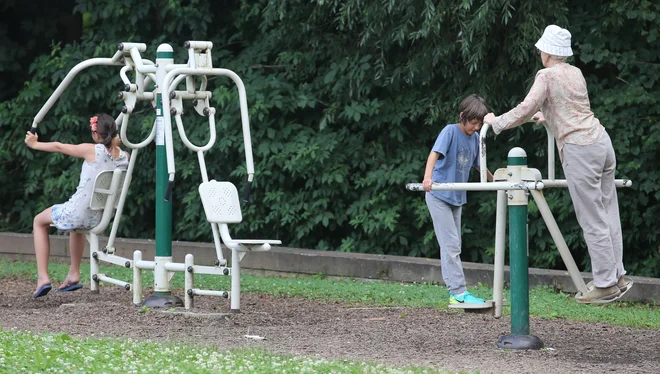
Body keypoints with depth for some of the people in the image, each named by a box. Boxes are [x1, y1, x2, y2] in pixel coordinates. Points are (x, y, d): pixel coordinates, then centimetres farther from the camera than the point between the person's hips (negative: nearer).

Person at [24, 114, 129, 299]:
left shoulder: (93, 151, -15)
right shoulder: (123, 156, -1)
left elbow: (59, 147, -6)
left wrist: (35, 144, 7)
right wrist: (115, 143, 13)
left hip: (77, 213, -6)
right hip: (99, 219, 6)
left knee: (39, 221, 23)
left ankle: (42, 277, 12)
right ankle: (74, 275, 40)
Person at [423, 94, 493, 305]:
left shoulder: (475, 137, 5)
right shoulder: (451, 131, -15)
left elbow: (478, 164, 19)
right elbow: (435, 153, -28)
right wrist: (428, 178, -44)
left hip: (457, 197, 8)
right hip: (439, 195, -8)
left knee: (453, 247, 11)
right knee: (451, 246, -11)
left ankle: (456, 292, 15)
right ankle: (459, 293, -15)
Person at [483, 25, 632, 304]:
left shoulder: (547, 76, -5)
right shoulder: (576, 73, 17)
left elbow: (524, 111, -10)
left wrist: (496, 122, 5)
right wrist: (548, 117, 51)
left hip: (579, 150, -8)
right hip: (601, 140, 8)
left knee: (592, 220, -4)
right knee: (608, 213, 10)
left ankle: (606, 284, -2)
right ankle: (618, 276, 12)